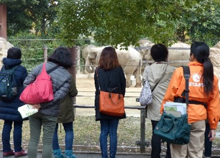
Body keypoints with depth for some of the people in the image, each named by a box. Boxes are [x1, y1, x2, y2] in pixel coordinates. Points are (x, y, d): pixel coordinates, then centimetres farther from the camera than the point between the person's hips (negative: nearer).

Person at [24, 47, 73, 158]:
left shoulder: (41, 67, -2)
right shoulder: (67, 76, -7)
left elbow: (26, 83, -4)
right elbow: (59, 95, -17)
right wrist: (42, 104, -15)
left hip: (34, 109, 2)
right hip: (50, 112, -2)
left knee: (33, 139, 12)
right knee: (47, 142, 8)